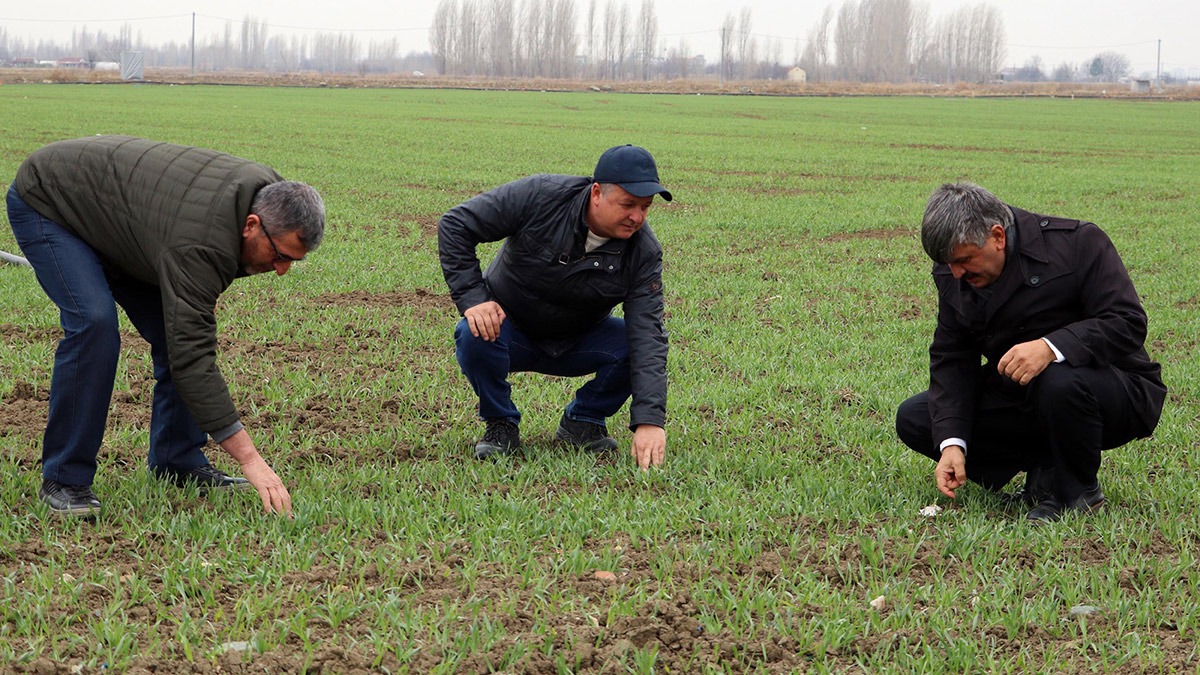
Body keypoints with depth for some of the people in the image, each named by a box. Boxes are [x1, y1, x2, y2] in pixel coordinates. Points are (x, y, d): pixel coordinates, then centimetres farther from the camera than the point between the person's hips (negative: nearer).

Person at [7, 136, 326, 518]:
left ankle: (178, 463, 9)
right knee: (94, 323, -26)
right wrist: (249, 458, -42)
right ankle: (63, 481, -16)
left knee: (176, 329, -2)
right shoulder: (199, 244, -40)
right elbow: (193, 359, -41)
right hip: (46, 204, -9)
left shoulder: (268, 195, -14)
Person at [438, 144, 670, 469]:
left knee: (642, 346, -25)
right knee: (474, 336, -35)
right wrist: (472, 297, -28)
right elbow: (455, 224, -18)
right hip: (508, 329, -2)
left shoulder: (644, 253, -19)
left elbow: (648, 334, -27)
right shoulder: (540, 196, -25)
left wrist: (649, 420, -38)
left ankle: (583, 421, 1)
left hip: (577, 343, 2)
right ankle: (500, 424, -7)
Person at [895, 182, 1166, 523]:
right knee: (912, 419, -5)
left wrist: (1052, 347, -41)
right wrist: (952, 442, -16)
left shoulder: (1079, 243, -20)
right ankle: (1044, 470, -2)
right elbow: (951, 358, -2)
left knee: (1061, 381, -41)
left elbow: (1128, 324, -26)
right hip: (1020, 397, 6)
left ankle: (1078, 491, -11)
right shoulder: (954, 276, -3)